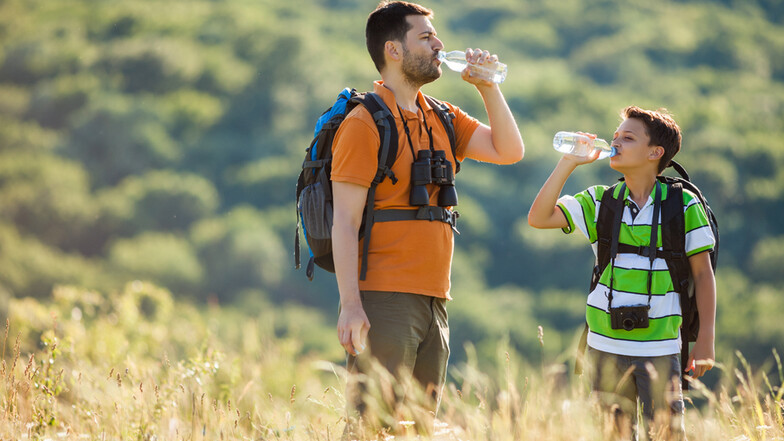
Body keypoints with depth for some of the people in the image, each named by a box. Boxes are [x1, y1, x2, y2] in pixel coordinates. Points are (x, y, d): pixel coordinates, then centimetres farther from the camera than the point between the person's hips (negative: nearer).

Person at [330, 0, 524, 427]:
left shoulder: (441, 119, 16)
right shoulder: (364, 123, -7)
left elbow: (509, 151, 14)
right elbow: (344, 222, -12)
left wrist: (488, 87, 6)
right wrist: (350, 305, -19)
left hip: (433, 302, 8)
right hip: (384, 302, -8)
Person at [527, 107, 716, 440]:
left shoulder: (683, 205, -3)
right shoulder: (599, 202, 6)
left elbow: (702, 273, 1)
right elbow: (538, 218, -2)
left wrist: (705, 340, -3)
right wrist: (569, 163, -7)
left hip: (660, 349, -3)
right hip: (606, 346, 3)